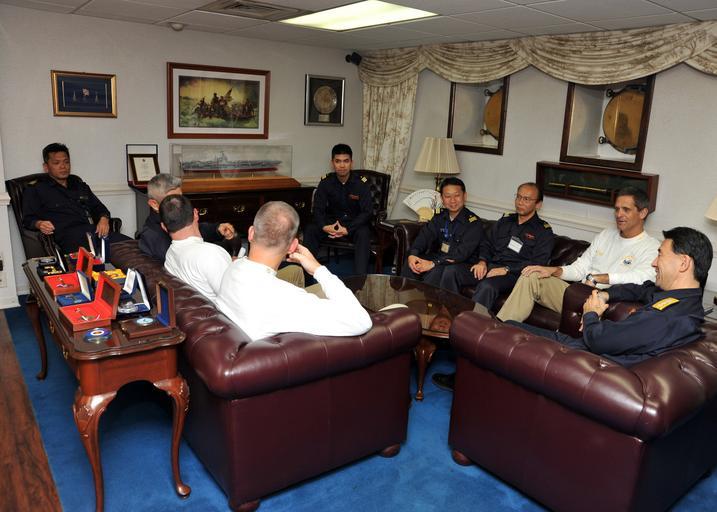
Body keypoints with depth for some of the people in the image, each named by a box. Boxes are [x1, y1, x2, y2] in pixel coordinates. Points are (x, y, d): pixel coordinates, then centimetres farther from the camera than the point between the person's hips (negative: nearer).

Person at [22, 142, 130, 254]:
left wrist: (104, 218, 7)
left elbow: (98, 207, 32)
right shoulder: (35, 190, 17)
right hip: (68, 235, -5)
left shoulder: (79, 185, 32)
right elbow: (28, 219, 8)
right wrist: (39, 224, -17)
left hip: (95, 231, 5)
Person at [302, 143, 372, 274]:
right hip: (332, 223, 2)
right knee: (310, 230, -24)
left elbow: (367, 212, -15)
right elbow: (318, 209, -6)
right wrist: (324, 226, -29)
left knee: (363, 233, -35)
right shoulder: (326, 182, -5)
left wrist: (348, 229, -29)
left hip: (354, 224, -2)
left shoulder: (361, 183, -11)